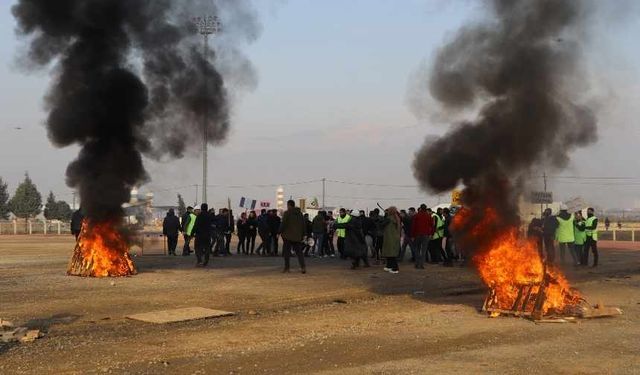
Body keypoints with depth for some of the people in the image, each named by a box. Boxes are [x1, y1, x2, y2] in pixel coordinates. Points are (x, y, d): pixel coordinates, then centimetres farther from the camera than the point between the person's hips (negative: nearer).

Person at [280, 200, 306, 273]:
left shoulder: (287, 213, -8)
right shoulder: (300, 213, 10)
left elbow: (283, 224, -12)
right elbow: (303, 225, 13)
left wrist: (279, 232, -2)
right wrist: (303, 235, 19)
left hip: (288, 236, -5)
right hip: (297, 236, 5)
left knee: (286, 252, 4)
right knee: (299, 252, 6)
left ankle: (287, 268, 4)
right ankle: (303, 267, -8)